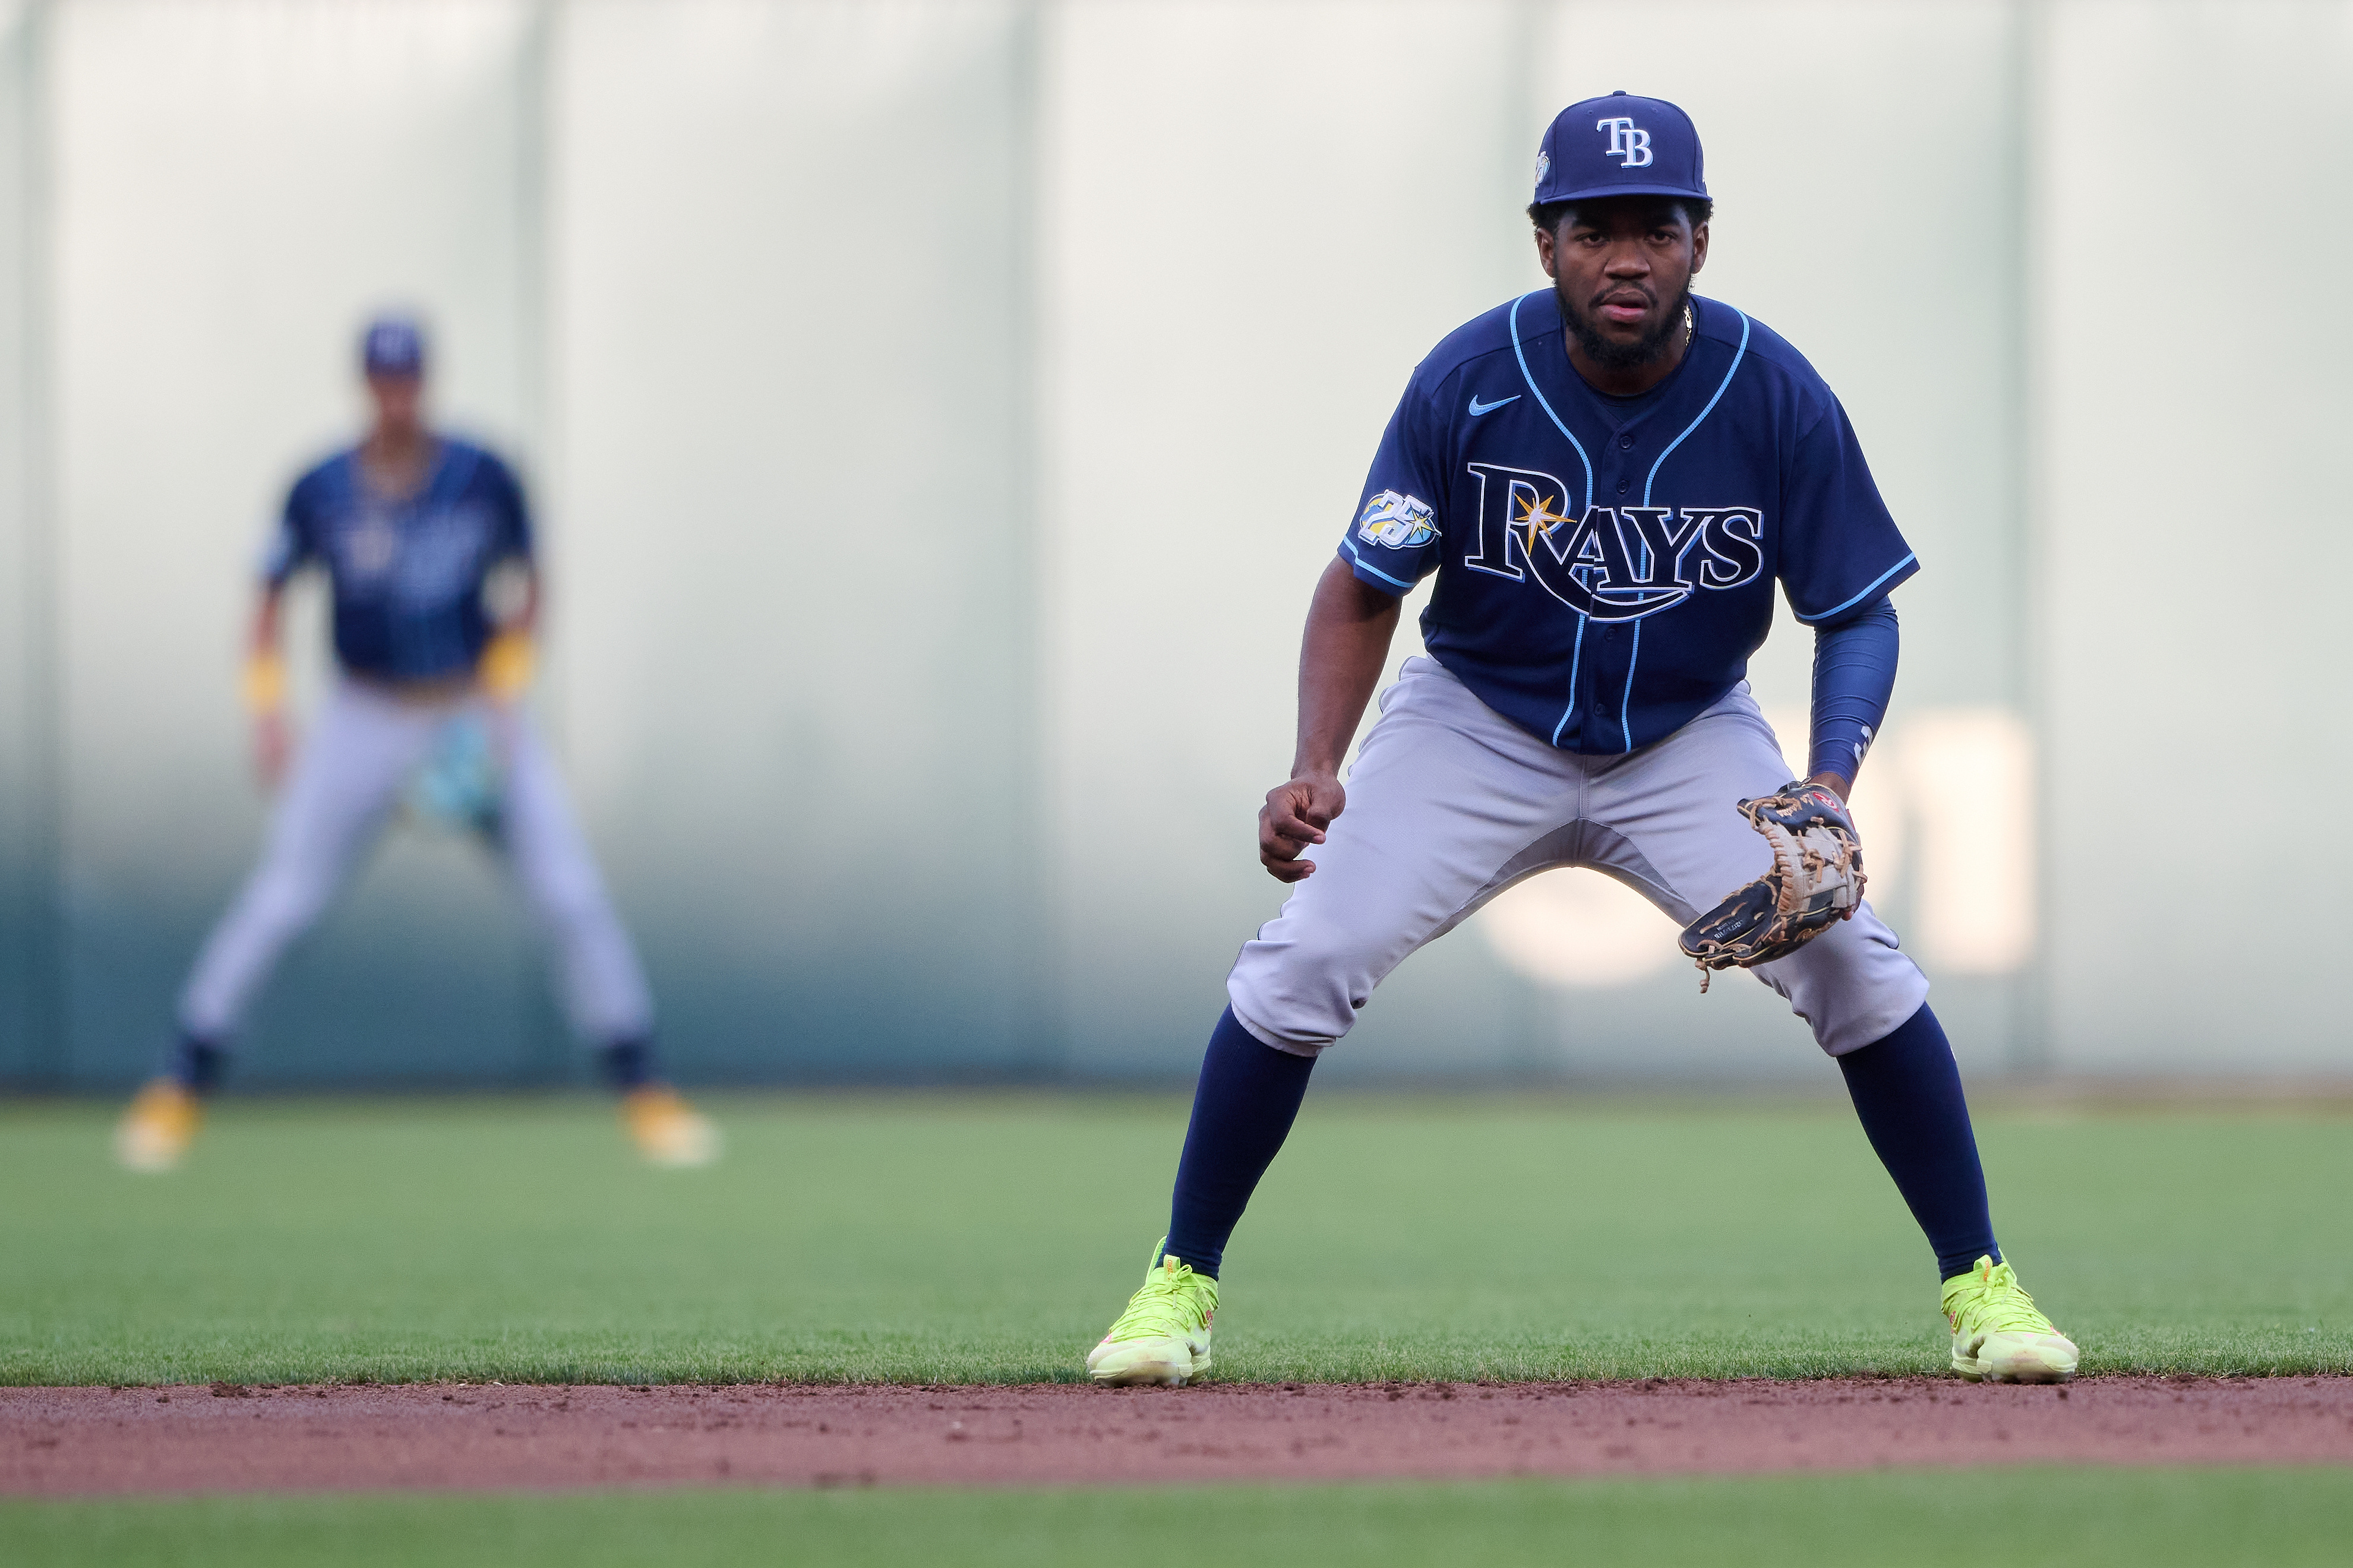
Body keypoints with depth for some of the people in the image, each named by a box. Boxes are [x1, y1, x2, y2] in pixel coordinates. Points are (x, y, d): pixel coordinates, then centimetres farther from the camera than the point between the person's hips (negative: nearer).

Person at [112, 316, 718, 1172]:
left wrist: (503, 694, -9)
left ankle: (642, 1091, 3)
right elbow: (271, 595, 4)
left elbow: (525, 587, 3)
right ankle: (180, 1085, 7)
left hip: (479, 711, 0)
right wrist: (267, 709, -7)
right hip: (366, 718, 0)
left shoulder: (483, 480, -11)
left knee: (573, 899, -9)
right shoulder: (322, 492, -10)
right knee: (277, 903, -6)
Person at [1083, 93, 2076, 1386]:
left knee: (1852, 964, -16)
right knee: (1304, 961, -15)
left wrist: (1828, 790, -28)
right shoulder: (1466, 385, -21)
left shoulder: (1777, 399, -20)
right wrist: (1314, 771, -26)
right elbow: (1363, 590, -11)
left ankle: (1978, 1284, 0)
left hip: (1687, 736, 0)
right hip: (1478, 726, 0)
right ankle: (1181, 1282, 2)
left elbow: (1858, 612, -11)